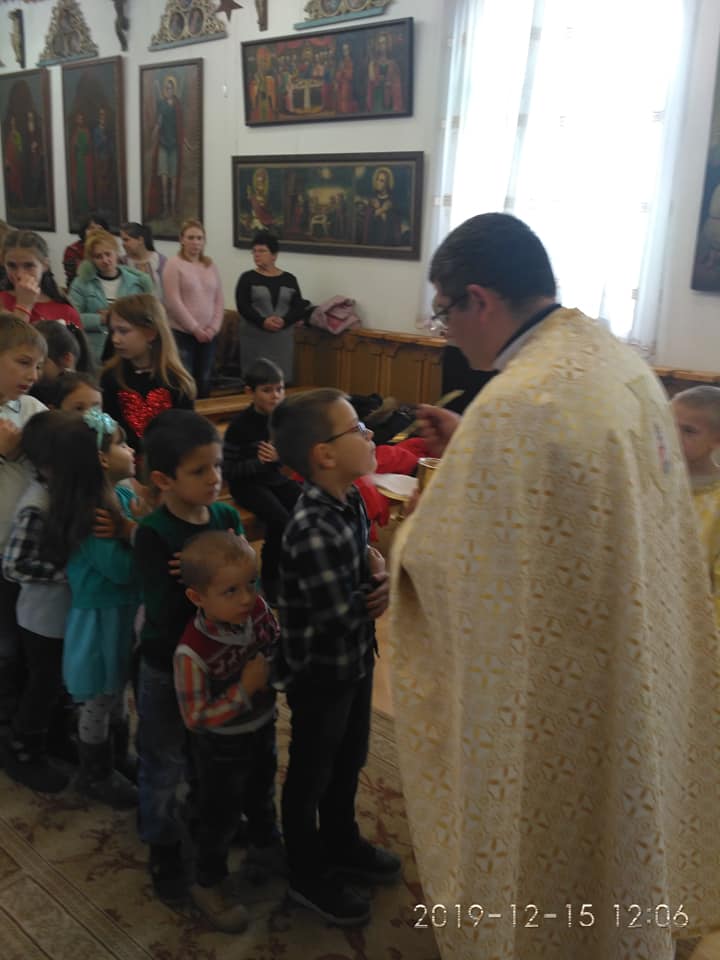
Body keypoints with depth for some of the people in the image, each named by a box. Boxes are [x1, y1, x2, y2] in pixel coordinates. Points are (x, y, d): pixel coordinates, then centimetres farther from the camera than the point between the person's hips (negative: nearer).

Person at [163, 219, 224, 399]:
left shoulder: (210, 266, 11)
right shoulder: (174, 264, -4)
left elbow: (219, 301, 10)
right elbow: (174, 302, -11)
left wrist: (214, 328, -4)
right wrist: (195, 328, -12)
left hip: (208, 335, 5)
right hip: (182, 333, -5)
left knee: (204, 381, 10)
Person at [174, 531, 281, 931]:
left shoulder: (259, 609, -22)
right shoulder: (193, 652, -36)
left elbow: (279, 646, 0)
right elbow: (196, 717, -28)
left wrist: (274, 670, -19)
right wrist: (245, 689, -34)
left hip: (262, 729, 6)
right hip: (221, 747, -5)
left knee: (262, 793, 31)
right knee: (221, 815, 15)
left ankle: (266, 842, 61)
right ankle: (209, 884, 42)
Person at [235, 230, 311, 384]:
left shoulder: (289, 279, 9)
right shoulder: (247, 278, 4)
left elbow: (298, 307, 2)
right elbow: (242, 306, -6)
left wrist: (284, 321, -17)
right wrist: (263, 321, -20)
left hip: (283, 338, 2)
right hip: (254, 338, -1)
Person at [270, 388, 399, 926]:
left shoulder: (351, 501, -4)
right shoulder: (312, 530, -32)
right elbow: (341, 615, -29)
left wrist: (380, 583, -12)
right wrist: (378, 581, -12)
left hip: (356, 659, 8)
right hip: (321, 673, -8)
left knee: (349, 761, 27)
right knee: (312, 774, 14)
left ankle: (341, 845, 51)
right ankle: (308, 876, 37)